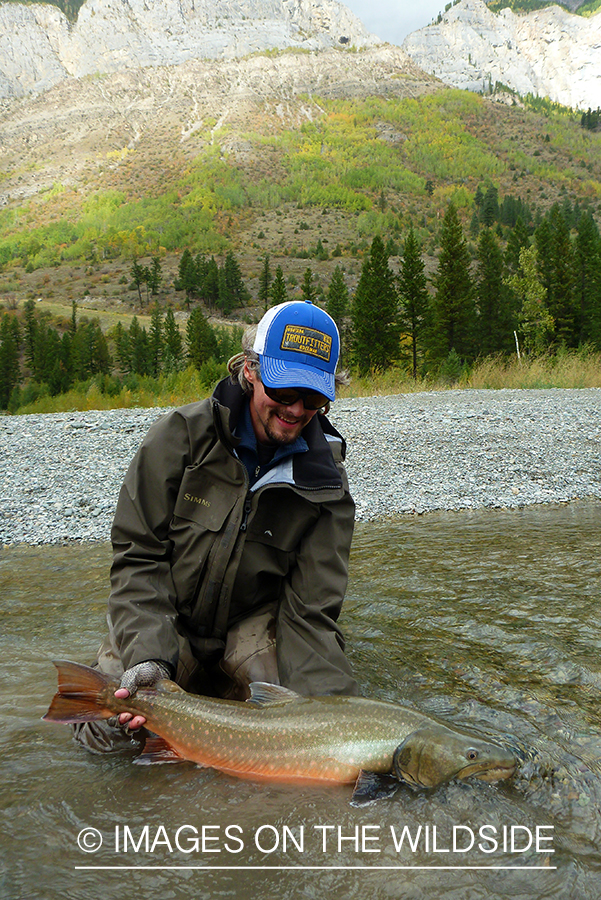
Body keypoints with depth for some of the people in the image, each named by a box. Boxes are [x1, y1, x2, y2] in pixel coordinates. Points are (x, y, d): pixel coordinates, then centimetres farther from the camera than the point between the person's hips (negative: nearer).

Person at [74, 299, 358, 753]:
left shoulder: (325, 483, -13)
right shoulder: (182, 435, -16)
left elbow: (311, 612, -16)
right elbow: (138, 557, -15)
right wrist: (149, 657, -31)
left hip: (254, 622, 1)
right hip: (165, 620, 0)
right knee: (104, 730, -19)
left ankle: (215, 685, 9)